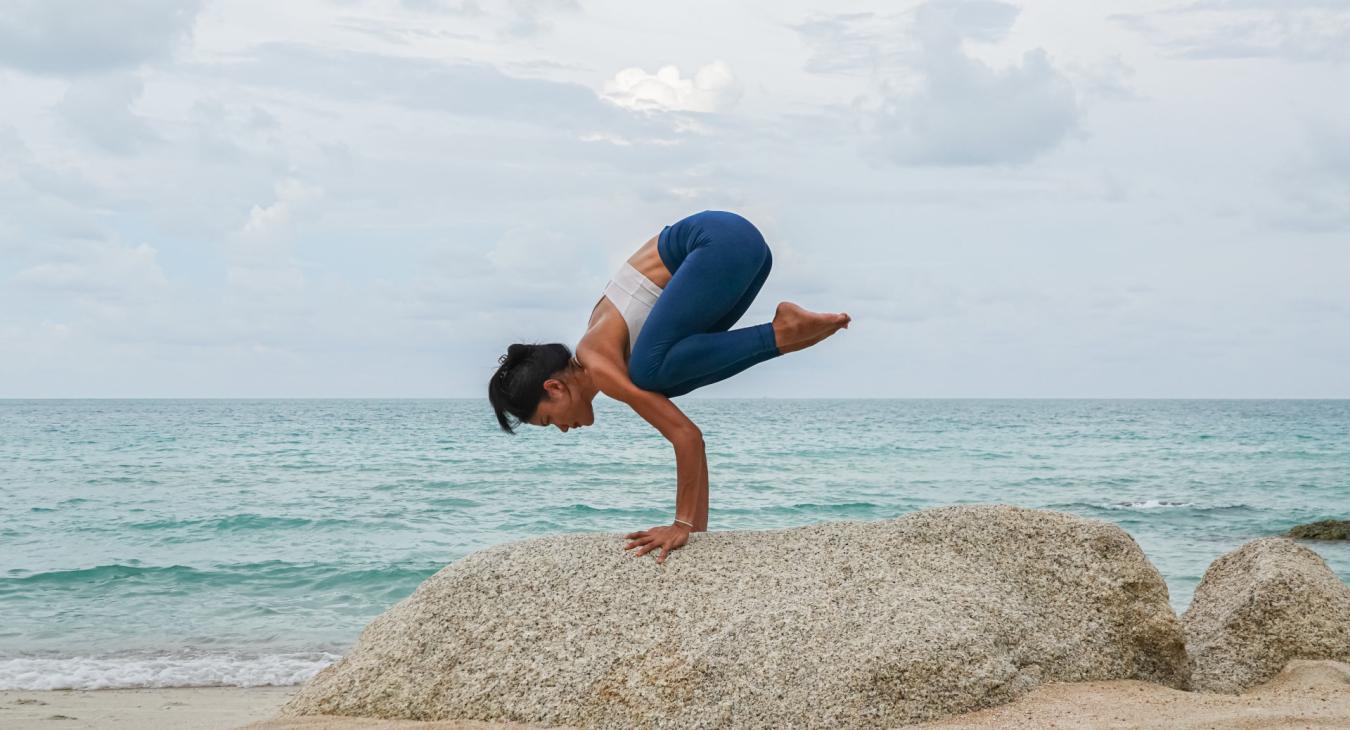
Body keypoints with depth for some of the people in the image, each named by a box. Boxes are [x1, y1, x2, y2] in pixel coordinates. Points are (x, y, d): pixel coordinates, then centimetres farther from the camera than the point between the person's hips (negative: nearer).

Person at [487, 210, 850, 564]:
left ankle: (779, 335, -12)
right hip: (737, 241, 8)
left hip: (723, 241, -8)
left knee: (651, 372, -18)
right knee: (668, 377, 6)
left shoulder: (599, 369, -8)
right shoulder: (595, 356, 17)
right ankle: (784, 332, 2)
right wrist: (698, 524, 21)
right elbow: (687, 434, 21)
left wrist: (683, 525, -6)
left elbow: (686, 436, -13)